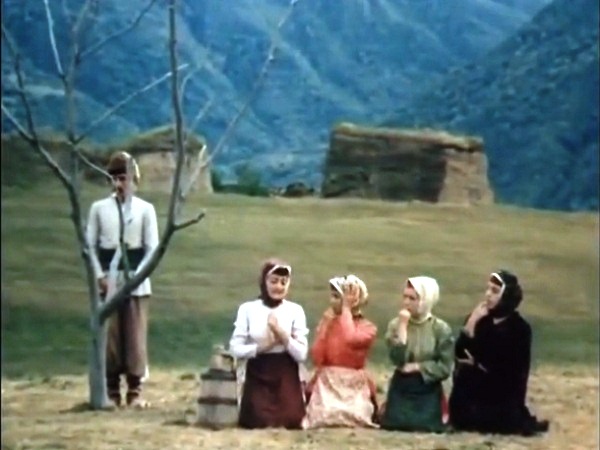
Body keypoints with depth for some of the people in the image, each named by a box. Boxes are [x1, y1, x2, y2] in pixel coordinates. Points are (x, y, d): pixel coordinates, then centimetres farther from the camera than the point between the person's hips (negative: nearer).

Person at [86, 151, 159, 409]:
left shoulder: (145, 209, 2)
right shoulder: (99, 208, 4)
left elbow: (152, 248, 1)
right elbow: (90, 245, 5)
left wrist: (136, 275, -9)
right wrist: (99, 275, -5)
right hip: (107, 281, 1)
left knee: (135, 336, -2)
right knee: (109, 335, 1)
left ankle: (135, 391, 3)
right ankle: (112, 391, 6)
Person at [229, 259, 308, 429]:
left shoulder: (295, 310, 0)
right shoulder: (248, 309, -1)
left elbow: (302, 354, -5)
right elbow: (235, 348, -5)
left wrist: (281, 333, -17)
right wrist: (262, 347, -17)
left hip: (286, 375, 1)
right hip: (256, 375, 0)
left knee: (291, 421, -16)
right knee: (256, 421, -16)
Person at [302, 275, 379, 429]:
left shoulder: (368, 327, -1)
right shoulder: (328, 323, 8)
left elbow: (351, 339, -26)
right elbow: (316, 359, -1)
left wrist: (346, 308, -14)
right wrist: (325, 326, -4)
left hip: (353, 387, -2)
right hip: (327, 385, 2)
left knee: (353, 418, -20)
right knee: (323, 417, -18)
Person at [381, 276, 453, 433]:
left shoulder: (441, 329, -8)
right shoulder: (395, 324, -3)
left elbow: (445, 367, -9)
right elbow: (397, 359, -17)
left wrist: (416, 367, -14)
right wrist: (403, 325, -18)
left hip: (428, 389, -1)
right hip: (401, 387, 2)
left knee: (424, 425, -18)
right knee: (395, 423, -13)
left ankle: (432, 414, 16)